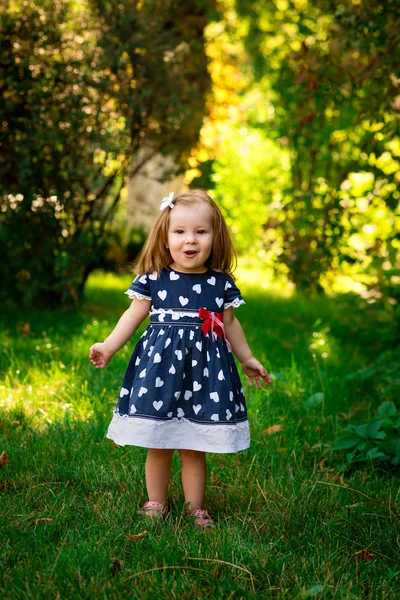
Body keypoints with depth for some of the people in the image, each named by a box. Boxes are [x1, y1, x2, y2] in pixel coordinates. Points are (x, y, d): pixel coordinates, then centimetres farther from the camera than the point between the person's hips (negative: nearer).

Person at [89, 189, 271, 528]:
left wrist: (247, 359, 20)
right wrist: (108, 348, -6)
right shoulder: (153, 278, -3)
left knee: (194, 449, 7)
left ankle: (195, 508, 22)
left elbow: (230, 323, 14)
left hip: (205, 367, 1)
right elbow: (134, 315, 3)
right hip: (159, 363, 0)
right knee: (158, 446, 9)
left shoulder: (221, 283, 2)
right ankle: (156, 505, 25)